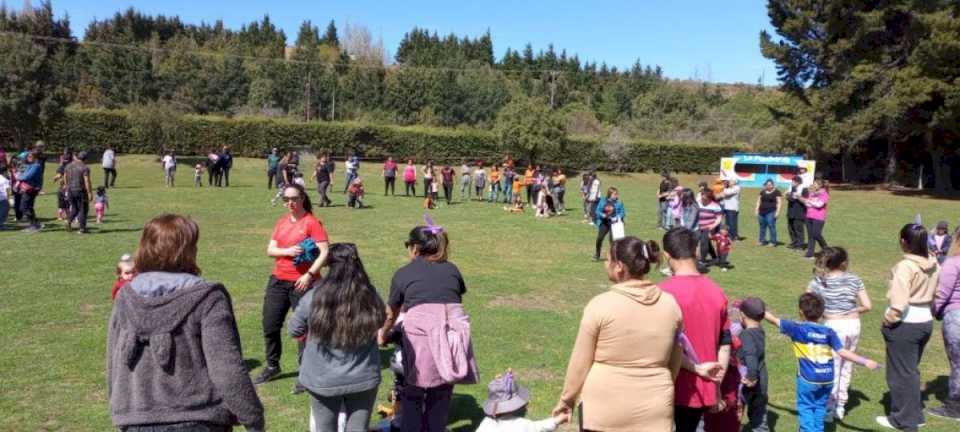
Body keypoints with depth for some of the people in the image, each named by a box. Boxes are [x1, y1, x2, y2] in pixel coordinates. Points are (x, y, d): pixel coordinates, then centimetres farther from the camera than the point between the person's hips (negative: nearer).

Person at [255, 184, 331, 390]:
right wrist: (287, 251, -14)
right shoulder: (282, 221, 9)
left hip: (303, 282, -6)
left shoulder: (312, 222, -10)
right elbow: (270, 250, 5)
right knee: (270, 325, 13)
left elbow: (324, 252, -16)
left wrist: (309, 275, -24)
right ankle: (272, 366, 32)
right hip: (278, 280, 7)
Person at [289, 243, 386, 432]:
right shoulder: (370, 298, -14)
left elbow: (294, 331, -1)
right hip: (363, 379, 0)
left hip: (323, 380, 0)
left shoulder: (313, 298, -16)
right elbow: (379, 325, 3)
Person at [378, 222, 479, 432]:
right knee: (442, 394, 18)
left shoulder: (403, 273, 16)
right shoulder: (451, 269, 21)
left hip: (420, 330, -2)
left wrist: (382, 335, 48)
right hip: (455, 328, 3)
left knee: (413, 393, 16)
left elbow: (391, 314, 29)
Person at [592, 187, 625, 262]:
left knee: (612, 239, -6)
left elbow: (622, 213, -4)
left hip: (614, 223, -2)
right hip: (604, 223, 2)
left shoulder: (619, 202, -5)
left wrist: (616, 218, -21)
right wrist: (603, 215, -16)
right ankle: (596, 256, 20)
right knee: (599, 238, 2)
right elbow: (598, 211, 3)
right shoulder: (603, 201, 0)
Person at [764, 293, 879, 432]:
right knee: (820, 407, 19)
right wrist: (865, 362, -2)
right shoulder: (829, 332, 0)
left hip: (808, 378, -4)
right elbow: (843, 352, -6)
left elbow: (774, 320, 1)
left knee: (805, 407, 7)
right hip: (827, 379, 4)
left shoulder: (798, 328, -7)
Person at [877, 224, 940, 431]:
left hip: (906, 323, -8)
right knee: (911, 370, 22)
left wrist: (888, 320, -11)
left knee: (900, 372, 7)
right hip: (926, 321, 8)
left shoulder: (905, 267, -22)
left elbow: (899, 302, -25)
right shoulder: (933, 264, 1)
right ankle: (915, 414, 32)